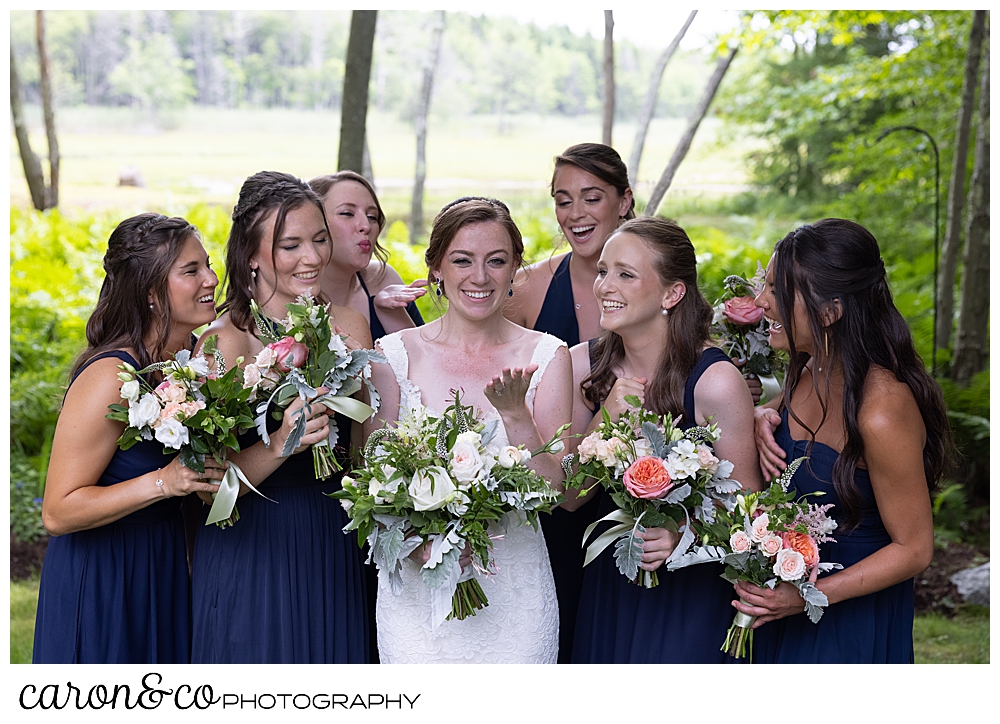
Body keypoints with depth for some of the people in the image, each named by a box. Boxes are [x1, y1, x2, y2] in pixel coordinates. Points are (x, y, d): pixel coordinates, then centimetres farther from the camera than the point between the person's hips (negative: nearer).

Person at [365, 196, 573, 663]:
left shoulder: (546, 357, 0)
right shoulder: (394, 356, 0)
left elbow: (552, 489, -4)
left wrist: (515, 414, -20)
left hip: (515, 594, 0)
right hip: (417, 590, 0)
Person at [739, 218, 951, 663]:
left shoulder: (882, 414, -31)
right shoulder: (811, 367, -8)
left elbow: (914, 549, -22)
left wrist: (809, 596, -28)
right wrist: (763, 418, -7)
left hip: (854, 615, -7)